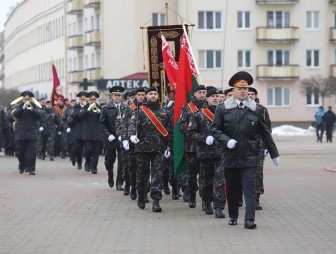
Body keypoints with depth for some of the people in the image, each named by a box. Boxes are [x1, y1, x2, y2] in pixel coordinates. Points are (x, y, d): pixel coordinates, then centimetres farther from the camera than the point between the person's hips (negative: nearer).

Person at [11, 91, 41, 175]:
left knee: (32, 152, -9)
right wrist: (23, 107, -24)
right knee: (20, 152, 8)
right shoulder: (20, 106, 5)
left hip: (32, 134, -1)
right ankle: (22, 166, 29)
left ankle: (31, 169, -7)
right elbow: (15, 114, -12)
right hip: (21, 133, 1)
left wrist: (32, 109, -24)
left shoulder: (34, 106, 5)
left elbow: (39, 116, -9)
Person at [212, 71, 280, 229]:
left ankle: (249, 219, -10)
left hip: (250, 156, 0)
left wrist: (274, 154, 13)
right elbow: (215, 129, 4)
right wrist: (226, 140, -14)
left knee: (250, 188, -8)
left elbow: (265, 133, 10)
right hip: (231, 155, 0)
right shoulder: (223, 109, 2)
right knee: (232, 188, 9)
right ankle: (233, 216, 26)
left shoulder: (256, 110, 4)